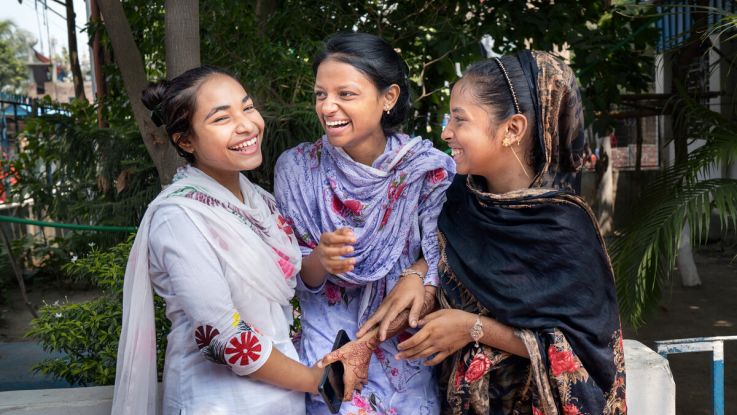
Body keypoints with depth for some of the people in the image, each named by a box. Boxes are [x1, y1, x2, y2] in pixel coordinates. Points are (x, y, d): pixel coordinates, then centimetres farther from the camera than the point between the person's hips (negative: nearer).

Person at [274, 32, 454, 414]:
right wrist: (319, 259, -24)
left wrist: (366, 346, -14)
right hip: (329, 336, 0)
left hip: (408, 341, 0)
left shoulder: (430, 169, -12)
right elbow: (295, 279, -1)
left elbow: (441, 267, -5)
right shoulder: (296, 168, -7)